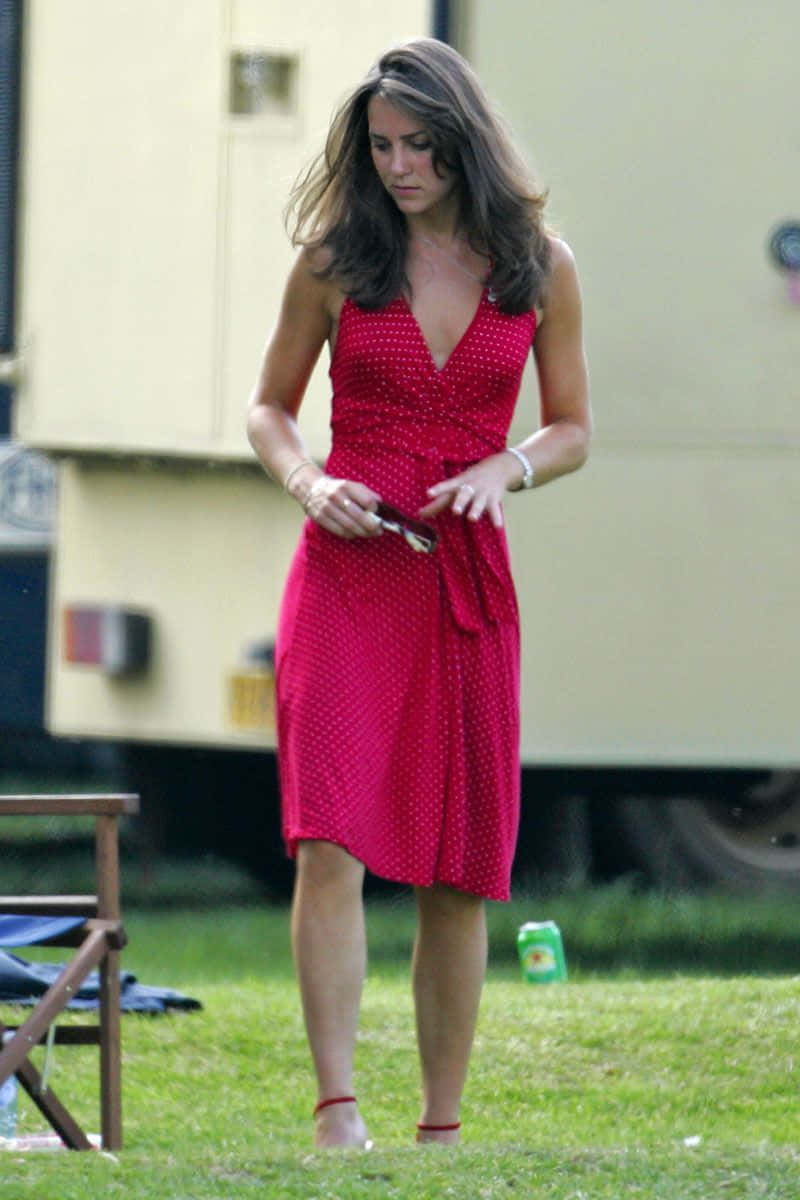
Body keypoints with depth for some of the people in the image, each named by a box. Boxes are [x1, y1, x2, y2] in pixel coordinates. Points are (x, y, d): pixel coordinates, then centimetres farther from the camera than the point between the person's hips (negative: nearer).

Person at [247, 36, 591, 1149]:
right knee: (331, 837, -17)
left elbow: (572, 429, 13)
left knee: (458, 872, 4)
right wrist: (305, 481, -8)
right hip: (345, 567, -2)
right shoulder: (336, 259, 3)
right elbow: (270, 406, 12)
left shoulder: (538, 264, 5)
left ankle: (442, 1130, 14)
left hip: (468, 577, 2)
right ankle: (337, 1110, -20)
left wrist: (505, 468, -8)